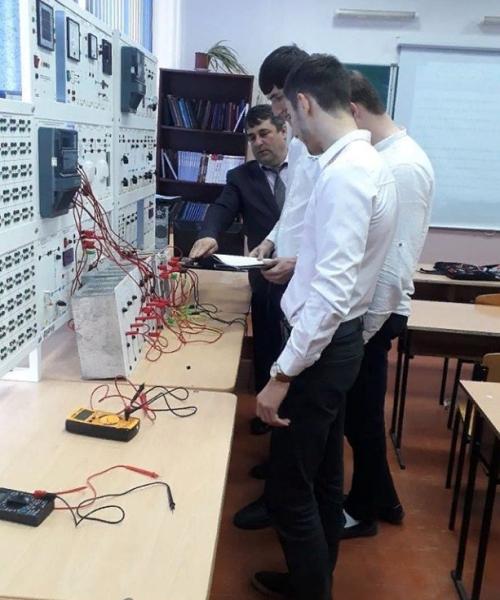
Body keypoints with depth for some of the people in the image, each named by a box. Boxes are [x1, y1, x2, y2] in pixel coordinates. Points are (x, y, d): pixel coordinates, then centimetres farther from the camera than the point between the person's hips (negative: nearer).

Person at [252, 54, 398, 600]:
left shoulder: (345, 174, -23)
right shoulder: (366, 162, 8)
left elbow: (332, 290, -28)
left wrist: (283, 373, -25)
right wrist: (298, 263, 26)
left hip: (321, 345, -10)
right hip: (336, 340, 10)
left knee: (288, 490, 3)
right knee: (322, 476, 22)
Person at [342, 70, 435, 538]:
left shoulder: (402, 167, -21)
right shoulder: (380, 157, 7)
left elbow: (396, 264, -24)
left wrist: (363, 332, -18)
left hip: (373, 313, -9)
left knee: (360, 414, 9)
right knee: (356, 411, 21)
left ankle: (363, 511, 33)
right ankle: (382, 499, 41)